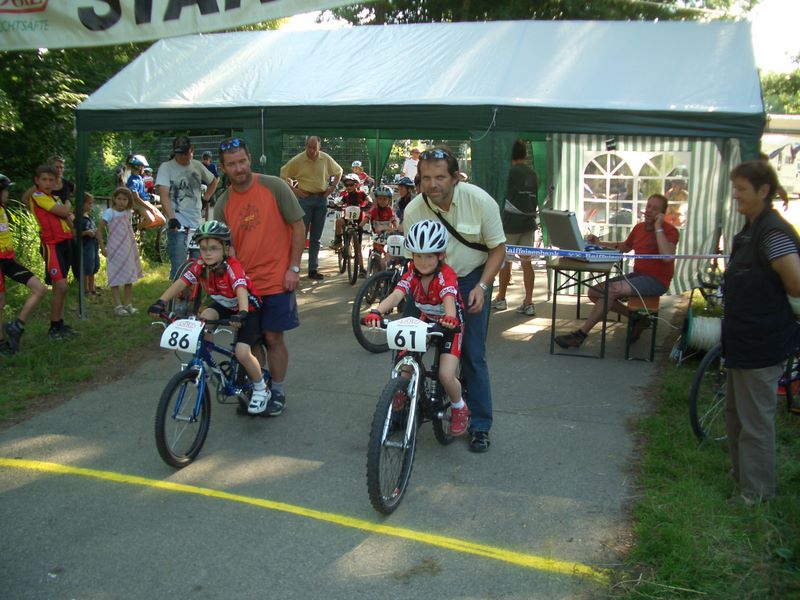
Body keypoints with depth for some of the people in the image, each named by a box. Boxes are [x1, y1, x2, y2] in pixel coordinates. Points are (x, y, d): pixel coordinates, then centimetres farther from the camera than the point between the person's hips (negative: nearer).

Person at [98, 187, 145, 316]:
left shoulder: (128, 213, 5)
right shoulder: (109, 213, -8)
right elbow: (99, 231, -7)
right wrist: (102, 248, -10)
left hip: (128, 250, 6)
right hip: (114, 251, -5)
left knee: (129, 278, 9)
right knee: (115, 278, -2)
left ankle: (128, 304, 18)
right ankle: (118, 306, 0)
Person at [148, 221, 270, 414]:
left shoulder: (232, 266, -31)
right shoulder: (200, 265, -15)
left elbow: (241, 290, -46)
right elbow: (181, 282, -22)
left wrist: (241, 314, -63)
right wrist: (161, 302, -36)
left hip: (248, 308, -5)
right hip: (223, 305, 6)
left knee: (242, 353, -21)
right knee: (204, 318, -27)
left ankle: (261, 389, 4)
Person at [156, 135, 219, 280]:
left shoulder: (197, 166, 10)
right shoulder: (166, 167, -3)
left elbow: (214, 181, 29)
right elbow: (164, 195, -13)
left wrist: (205, 198, 15)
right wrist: (172, 218, -26)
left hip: (197, 223, 4)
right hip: (177, 224, -4)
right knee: (179, 268, -9)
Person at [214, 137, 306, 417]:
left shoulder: (274, 187, -8)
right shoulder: (223, 204, 3)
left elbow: (298, 226, -5)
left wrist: (293, 268, -9)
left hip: (276, 279, -4)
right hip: (243, 283, 4)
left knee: (273, 337, 2)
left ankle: (277, 391, 19)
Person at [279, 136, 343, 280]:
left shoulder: (326, 159, 2)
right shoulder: (298, 160, -6)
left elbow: (339, 171, 18)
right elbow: (283, 174, 3)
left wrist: (333, 187, 7)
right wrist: (293, 190, -4)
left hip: (321, 199, 3)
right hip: (305, 199, -3)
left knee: (316, 238, 8)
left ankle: (313, 270, 14)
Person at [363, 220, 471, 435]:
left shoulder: (446, 275, -26)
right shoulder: (412, 274, -14)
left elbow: (449, 299, -45)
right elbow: (395, 295, -31)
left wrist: (450, 318, -68)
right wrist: (377, 312, -51)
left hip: (449, 325, -5)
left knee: (446, 375, -17)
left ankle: (459, 408, 14)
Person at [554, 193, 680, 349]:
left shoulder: (669, 231, -9)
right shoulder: (639, 227, 13)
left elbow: (667, 256, -28)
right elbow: (625, 247, 29)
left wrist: (658, 228, -23)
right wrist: (600, 244, 15)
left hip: (656, 281, -8)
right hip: (637, 275, 8)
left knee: (611, 289, -28)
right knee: (594, 292, -5)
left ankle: (580, 335, -21)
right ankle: (637, 318, 3)